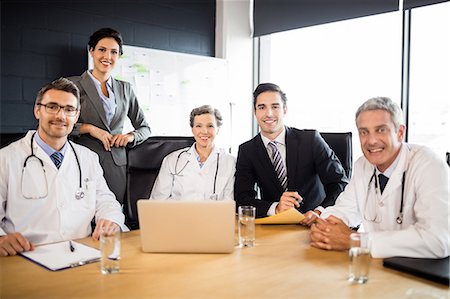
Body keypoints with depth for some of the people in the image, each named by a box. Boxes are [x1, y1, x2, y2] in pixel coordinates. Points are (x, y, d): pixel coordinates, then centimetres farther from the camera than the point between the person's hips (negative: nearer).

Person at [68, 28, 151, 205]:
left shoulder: (125, 89, 14)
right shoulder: (74, 84, 3)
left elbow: (144, 128, 18)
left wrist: (131, 136, -2)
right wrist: (88, 128, -11)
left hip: (117, 164, 3)